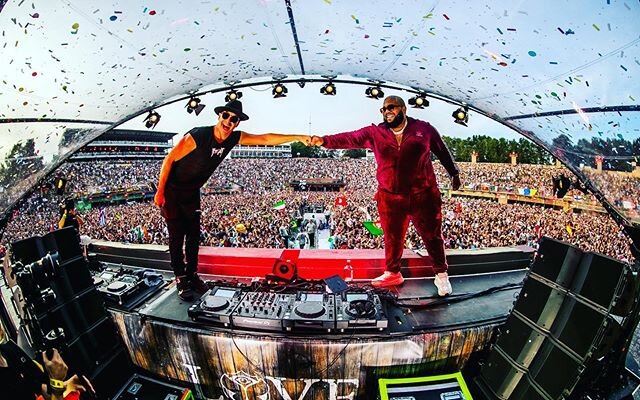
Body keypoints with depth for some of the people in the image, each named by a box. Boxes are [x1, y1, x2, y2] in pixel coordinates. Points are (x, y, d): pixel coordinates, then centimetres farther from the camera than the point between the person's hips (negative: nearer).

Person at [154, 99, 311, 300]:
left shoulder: (235, 138, -10)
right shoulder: (197, 136, -27)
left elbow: (265, 139, -12)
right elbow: (169, 159, -18)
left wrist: (298, 137, -18)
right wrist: (160, 192, -13)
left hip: (192, 193, 6)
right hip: (172, 191, -5)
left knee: (194, 235, 9)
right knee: (177, 236, -1)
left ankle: (192, 275, 24)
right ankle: (181, 280, 13)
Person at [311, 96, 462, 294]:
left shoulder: (423, 129, 1)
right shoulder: (374, 133, 1)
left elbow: (442, 151, 13)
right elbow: (350, 138, -11)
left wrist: (454, 173, 22)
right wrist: (325, 141, -26)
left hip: (422, 196, -1)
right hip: (390, 198, 1)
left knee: (432, 236, 10)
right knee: (392, 238, 13)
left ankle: (441, 275, 32)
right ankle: (393, 273, 35)